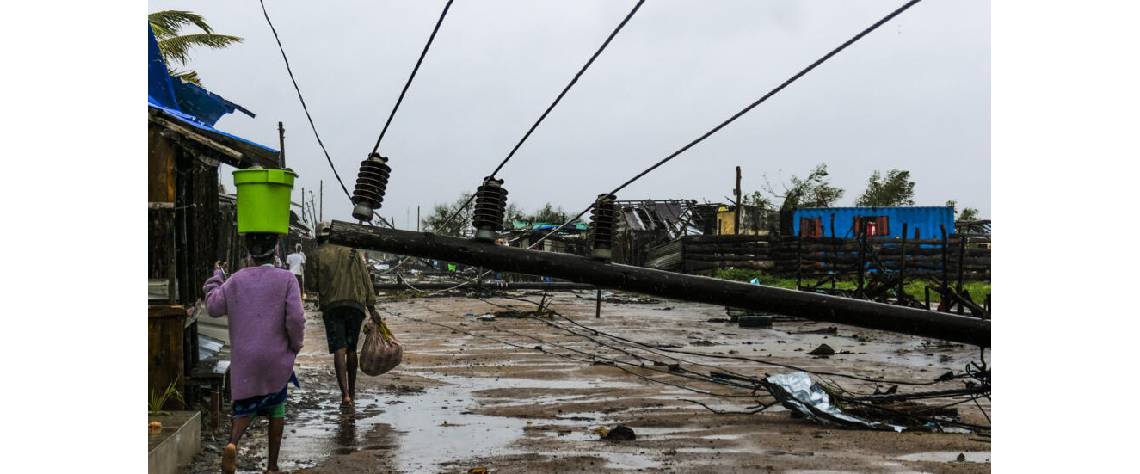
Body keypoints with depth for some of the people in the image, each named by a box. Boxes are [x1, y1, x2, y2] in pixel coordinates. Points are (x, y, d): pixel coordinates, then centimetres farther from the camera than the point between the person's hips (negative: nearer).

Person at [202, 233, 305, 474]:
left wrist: (216, 277, 22)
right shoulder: (286, 279, -8)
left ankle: (233, 442, -19)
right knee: (276, 407, 15)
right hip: (277, 357, -1)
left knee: (245, 407, 12)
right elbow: (295, 317, -15)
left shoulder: (236, 280, -1)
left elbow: (213, 307, 8)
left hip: (244, 358, 2)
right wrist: (296, 345, 2)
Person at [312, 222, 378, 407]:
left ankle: (345, 394, -18)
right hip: (356, 304, 3)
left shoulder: (318, 256, 2)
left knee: (339, 350, -6)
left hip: (331, 307, -3)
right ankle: (352, 392, 22)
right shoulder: (353, 252, 9)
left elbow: (314, 284, 1)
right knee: (351, 350, 14)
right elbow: (366, 280, 5)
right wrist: (372, 307, 5)